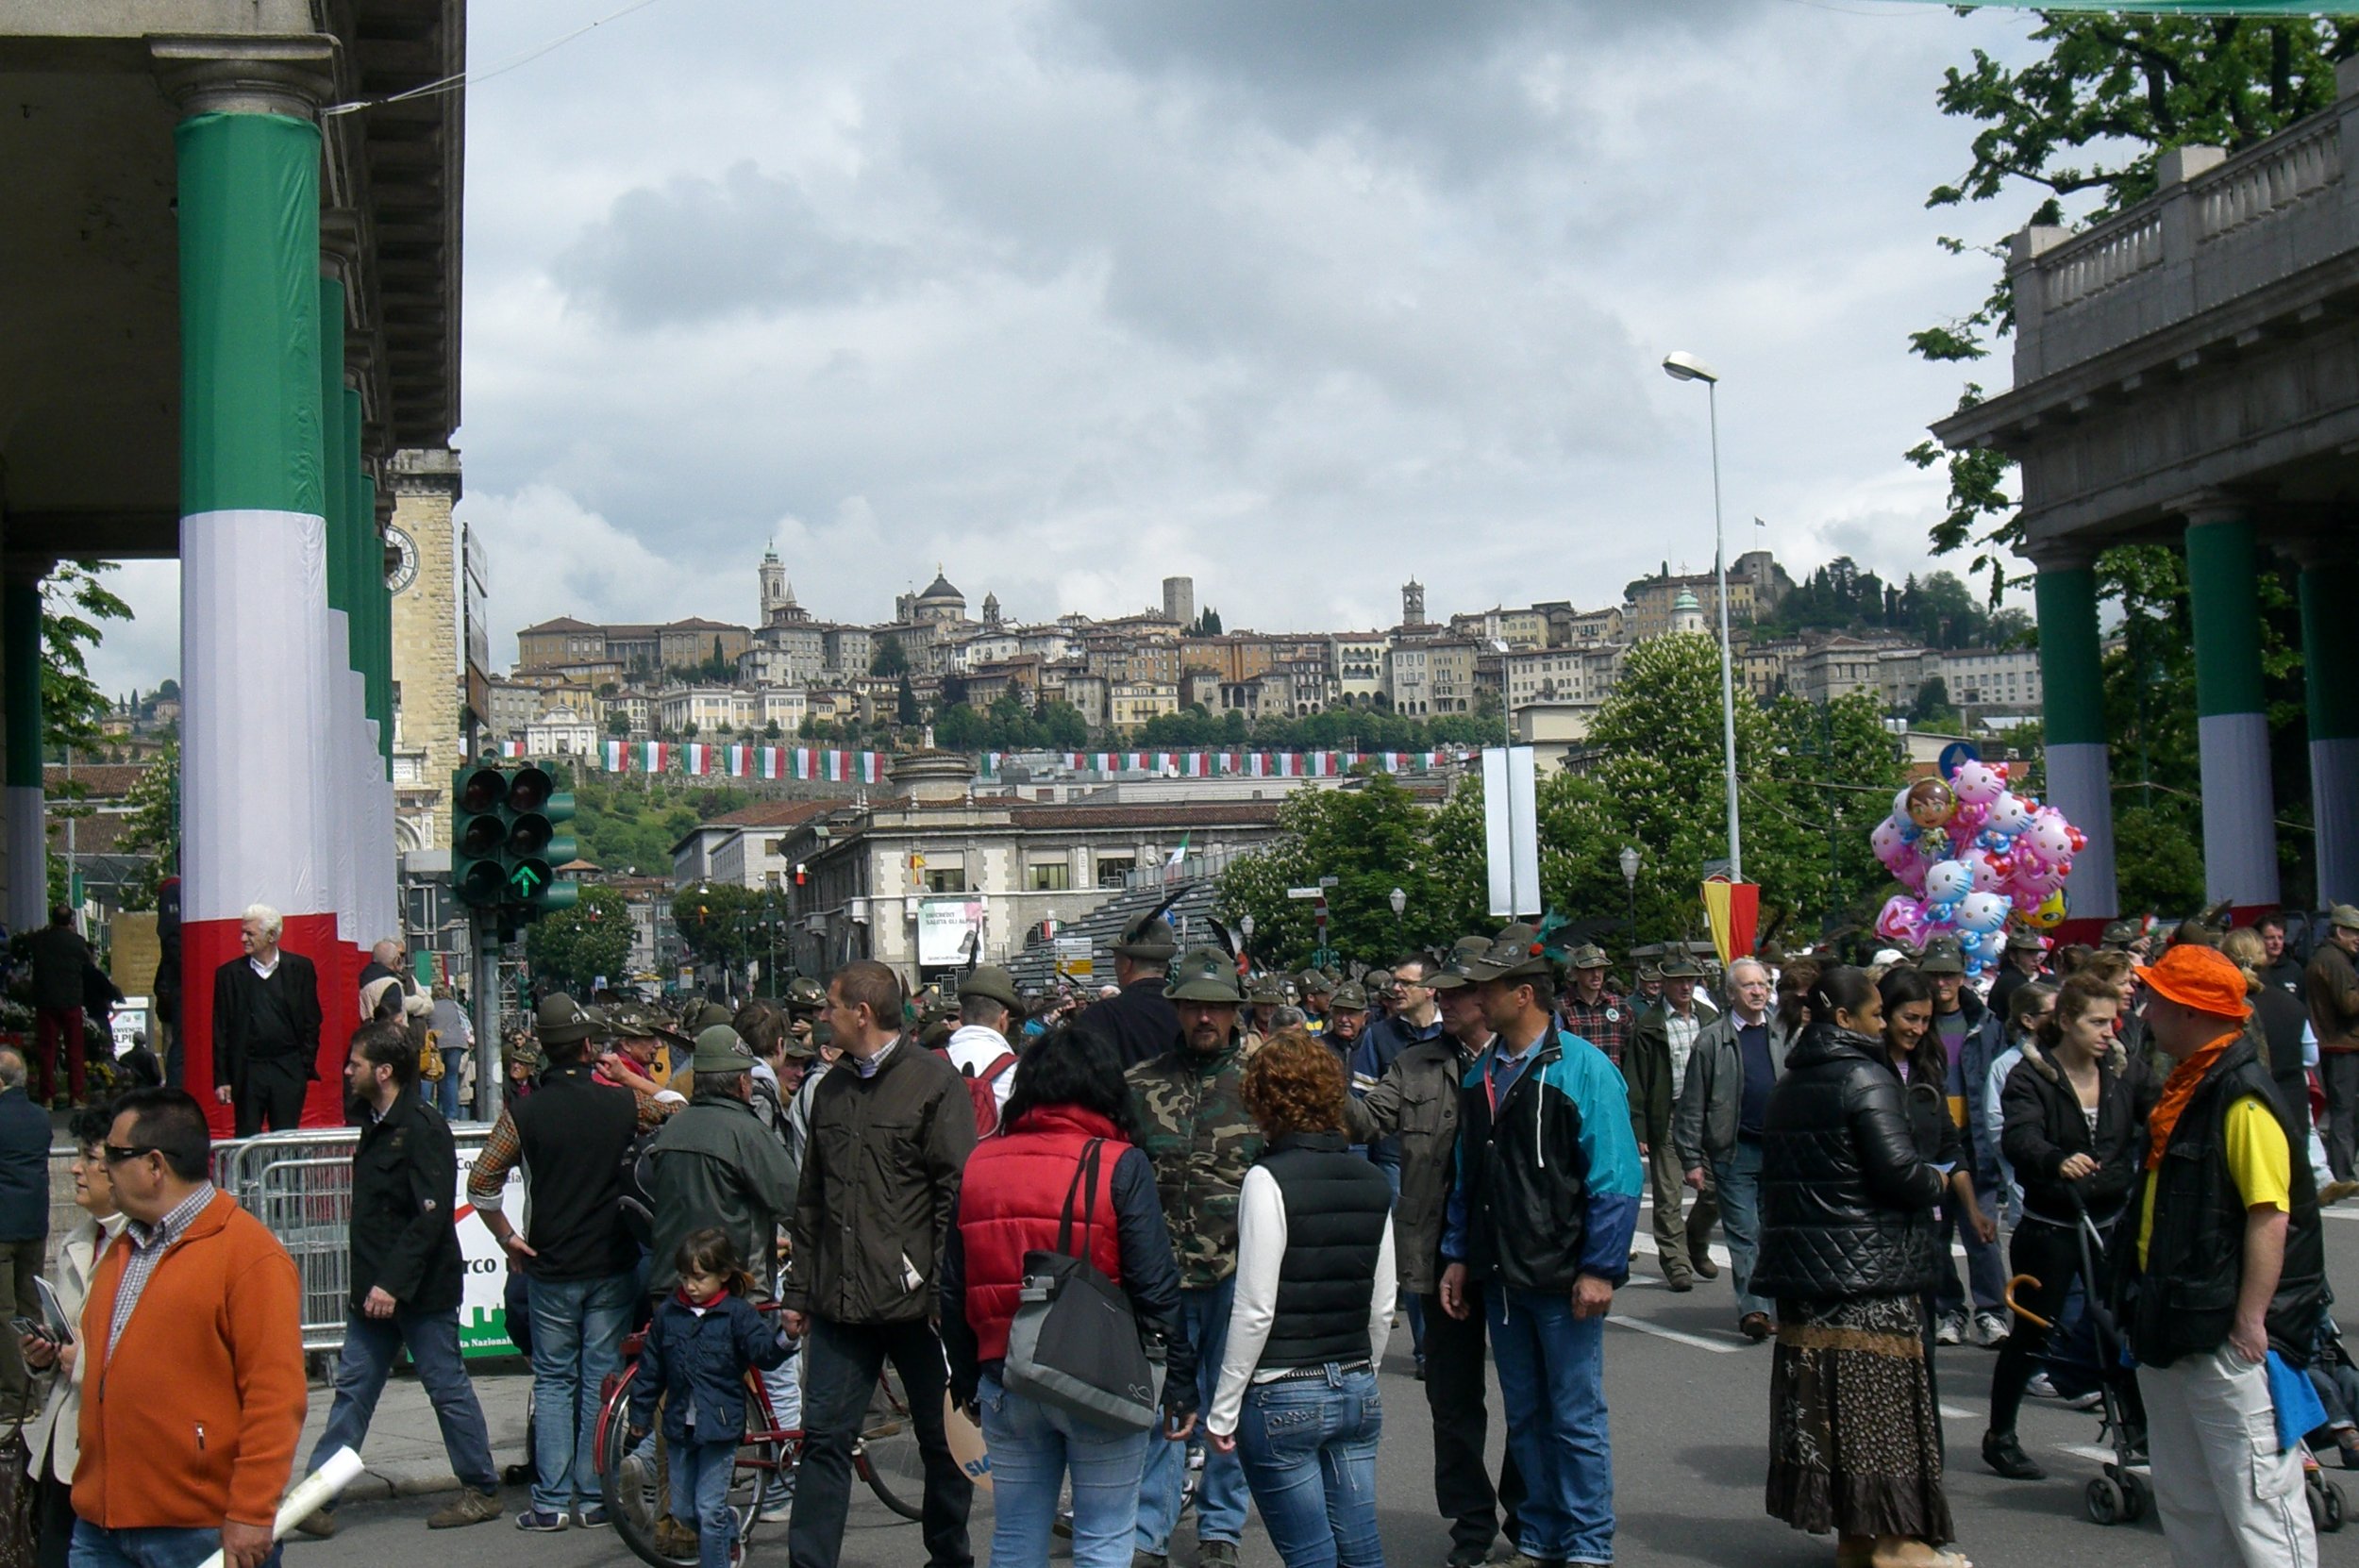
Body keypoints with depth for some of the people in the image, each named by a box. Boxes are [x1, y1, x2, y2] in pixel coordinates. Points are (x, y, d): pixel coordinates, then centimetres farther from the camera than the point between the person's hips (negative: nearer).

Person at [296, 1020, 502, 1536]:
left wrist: (393, 1282, -25)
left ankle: (482, 1491, 15)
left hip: (421, 1290, -9)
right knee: (353, 1388, 7)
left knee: (448, 1388, 3)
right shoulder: (376, 1122, 11)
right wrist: (369, 1283, 15)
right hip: (375, 1286, 9)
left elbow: (431, 1216, -23)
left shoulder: (422, 1127, -17)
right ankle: (318, 1499, 9)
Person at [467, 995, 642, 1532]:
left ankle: (552, 1502, 6)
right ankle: (595, 1497, 10)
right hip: (614, 1266, 1)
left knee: (553, 1381, 8)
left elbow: (481, 1185, -4)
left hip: (550, 1268, -1)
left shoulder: (523, 1113, -8)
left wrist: (507, 1237, 6)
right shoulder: (622, 1104, -5)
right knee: (602, 1378, 7)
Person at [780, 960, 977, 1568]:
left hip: (914, 1300, -5)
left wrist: (944, 1287, -14)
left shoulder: (935, 1080, -6)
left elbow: (957, 1192, -9)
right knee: (824, 1436, 2)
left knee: (941, 1439, 8)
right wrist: (798, 1290, 15)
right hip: (840, 1300, 5)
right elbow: (810, 1199, 18)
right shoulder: (832, 1089, 14)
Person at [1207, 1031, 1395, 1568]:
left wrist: (1224, 1408, -7)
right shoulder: (1373, 1182, 5)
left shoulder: (1270, 1180, -13)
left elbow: (1255, 1310, -14)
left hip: (1283, 1397, -6)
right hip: (1356, 1392, 6)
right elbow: (1382, 1307, 11)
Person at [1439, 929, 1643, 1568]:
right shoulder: (1480, 1076, 10)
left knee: (1575, 1419, 2)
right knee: (1524, 1417, 14)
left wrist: (1599, 1269, -16)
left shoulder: (1584, 1069, -10)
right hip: (1500, 1277, 6)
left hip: (1564, 1280, -6)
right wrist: (1458, 1256, 12)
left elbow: (1615, 1178, -12)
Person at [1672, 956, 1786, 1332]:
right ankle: (1752, 1307, -5)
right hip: (1734, 1150, -2)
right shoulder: (1711, 1039, 0)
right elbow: (1693, 1106, 1)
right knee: (1744, 1233, -4)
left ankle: (1773, 1303, 20)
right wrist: (1691, 1159, -3)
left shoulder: (1784, 1032, 7)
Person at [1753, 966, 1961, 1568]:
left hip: (1803, 1269, 8)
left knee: (1821, 1399, 8)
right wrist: (1937, 1181, 0)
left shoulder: (1787, 1087, 13)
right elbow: (1898, 1173, -19)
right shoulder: (1866, 1079, -12)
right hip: (1871, 1270, -8)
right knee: (1882, 1401, -2)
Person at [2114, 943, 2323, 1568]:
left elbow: (2270, 1217, -21)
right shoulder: (2182, 1088, 13)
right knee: (2185, 1503, 16)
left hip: (2227, 1336, -10)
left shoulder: (2241, 1096, -17)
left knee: (2257, 1504, -6)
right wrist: (2145, 1313, 22)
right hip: (2172, 1330, 10)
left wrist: (2250, 1323, -22)